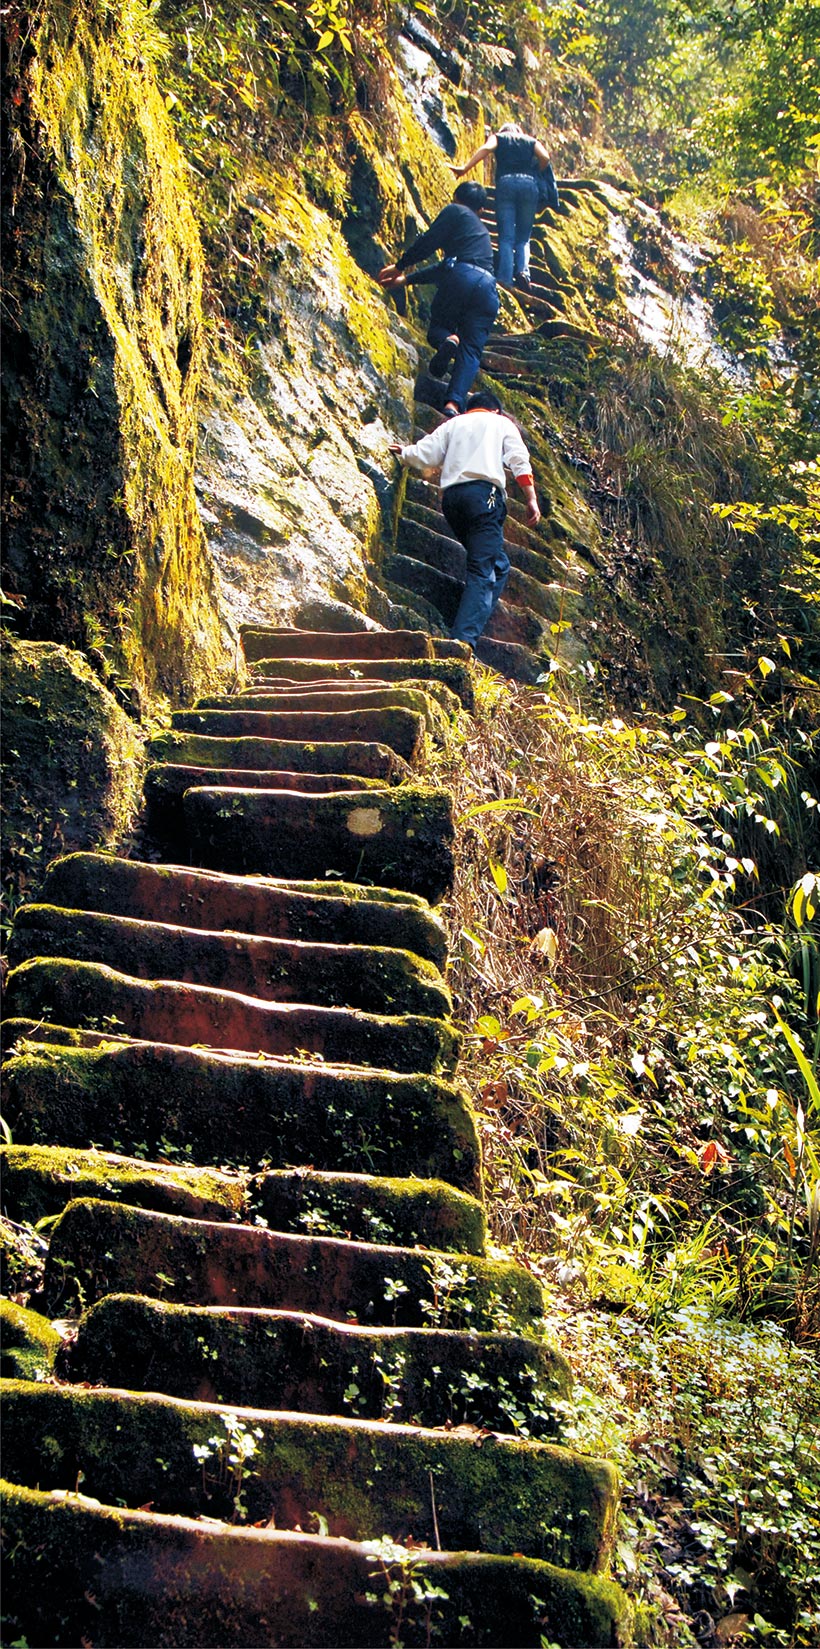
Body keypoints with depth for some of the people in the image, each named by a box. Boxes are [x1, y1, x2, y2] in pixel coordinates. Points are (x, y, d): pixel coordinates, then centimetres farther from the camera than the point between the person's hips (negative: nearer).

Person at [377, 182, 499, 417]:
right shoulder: (483, 232, 38)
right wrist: (408, 280, 42)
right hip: (487, 286, 4)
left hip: (459, 278, -4)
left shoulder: (454, 212, 18)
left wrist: (400, 266, 16)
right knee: (470, 350, -2)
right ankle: (454, 403, -25)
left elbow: (428, 242, 5)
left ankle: (448, 340, -22)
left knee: (437, 329, 15)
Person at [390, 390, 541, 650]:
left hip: (451, 495, 5)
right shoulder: (502, 423, 20)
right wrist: (532, 499, 2)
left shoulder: (452, 424, 26)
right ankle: (464, 640, -29)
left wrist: (404, 452, 37)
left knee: (498, 564, 20)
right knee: (483, 572, -13)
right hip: (484, 492, -5)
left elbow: (424, 455, 17)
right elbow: (519, 461, 6)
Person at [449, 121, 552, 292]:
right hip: (529, 184, 1)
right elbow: (545, 158, 7)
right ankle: (523, 270, -18)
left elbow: (486, 148, 0)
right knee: (523, 238, 8)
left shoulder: (498, 137, 21)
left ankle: (505, 279, -19)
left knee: (506, 237, -4)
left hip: (505, 183, -1)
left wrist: (465, 168, -5)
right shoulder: (531, 141, 25)